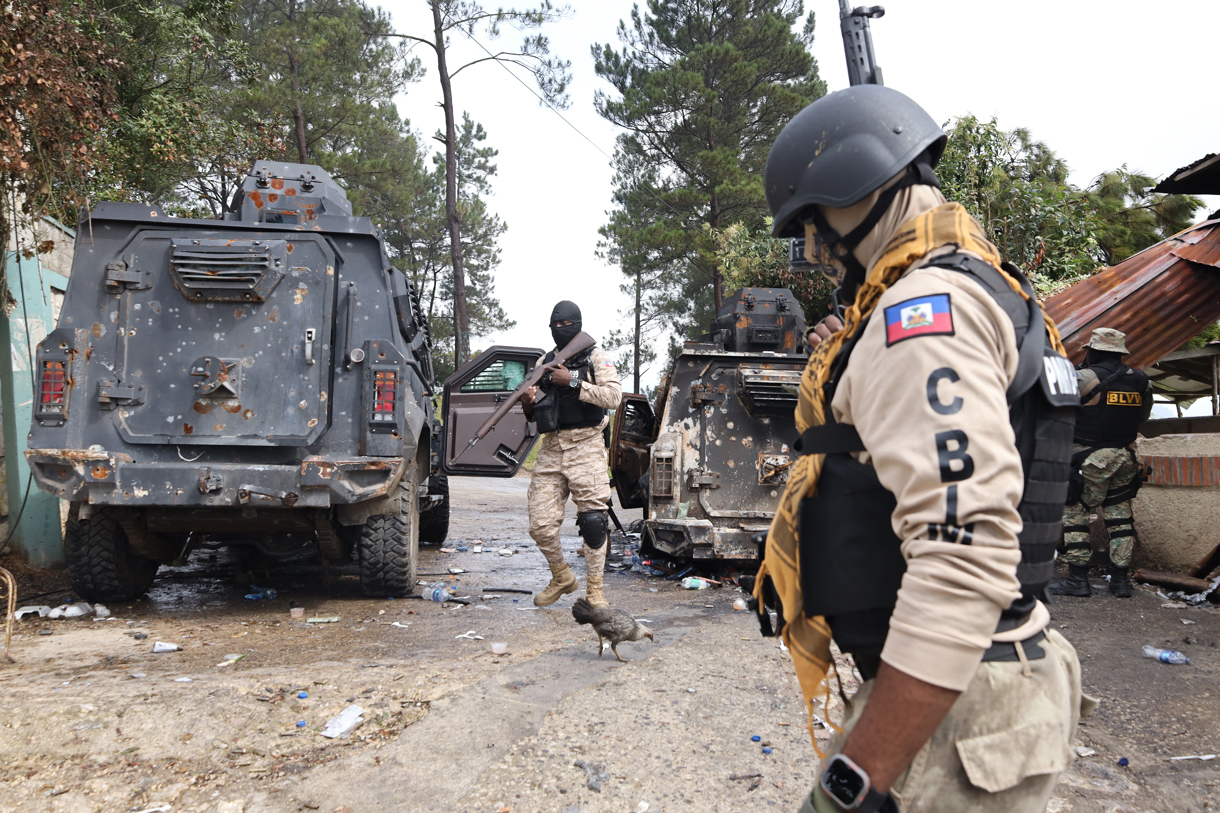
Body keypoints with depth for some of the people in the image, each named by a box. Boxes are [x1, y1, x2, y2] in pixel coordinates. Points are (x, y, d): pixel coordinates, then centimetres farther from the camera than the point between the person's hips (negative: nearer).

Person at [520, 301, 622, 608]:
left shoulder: (596, 357, 4)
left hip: (585, 447, -4)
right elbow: (535, 415, 20)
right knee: (540, 525, 0)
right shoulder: (544, 363, 17)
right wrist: (528, 403, -3)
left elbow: (613, 397, -11)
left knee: (593, 520, -6)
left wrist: (573, 381, -15)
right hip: (551, 449, 4)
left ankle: (594, 589, 7)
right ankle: (562, 577, 23)